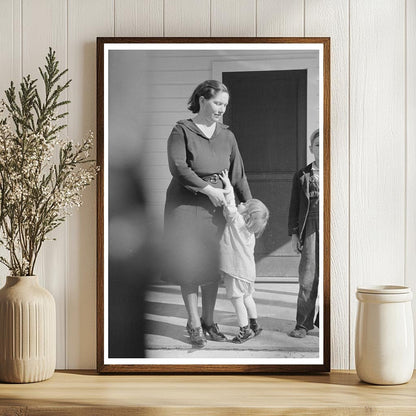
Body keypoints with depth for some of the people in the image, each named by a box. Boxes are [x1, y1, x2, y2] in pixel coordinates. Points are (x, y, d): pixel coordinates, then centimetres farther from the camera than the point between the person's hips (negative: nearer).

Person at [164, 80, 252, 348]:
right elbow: (178, 167, -15)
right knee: (189, 264, -1)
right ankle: (194, 325, 10)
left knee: (213, 264, 7)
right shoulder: (182, 131, -4)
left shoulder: (226, 135, 9)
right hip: (186, 205, -4)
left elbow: (238, 173, 8)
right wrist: (208, 190, -18)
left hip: (216, 205, 4)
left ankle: (209, 322, 20)